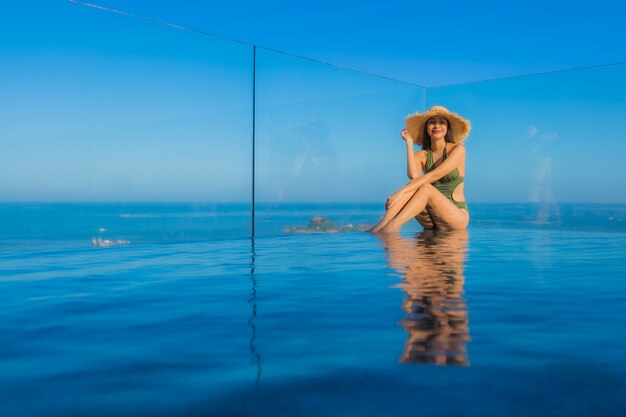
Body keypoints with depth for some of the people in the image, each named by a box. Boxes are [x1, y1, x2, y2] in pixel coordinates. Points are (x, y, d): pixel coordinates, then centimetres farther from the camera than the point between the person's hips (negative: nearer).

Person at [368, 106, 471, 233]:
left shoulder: (457, 149, -3)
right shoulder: (422, 155, 6)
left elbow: (434, 175, -18)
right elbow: (413, 175, -17)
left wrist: (402, 191, -28)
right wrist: (409, 143, -10)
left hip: (458, 216, -3)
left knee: (426, 187, -29)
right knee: (413, 186, -24)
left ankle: (392, 225, -49)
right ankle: (383, 224, -43)